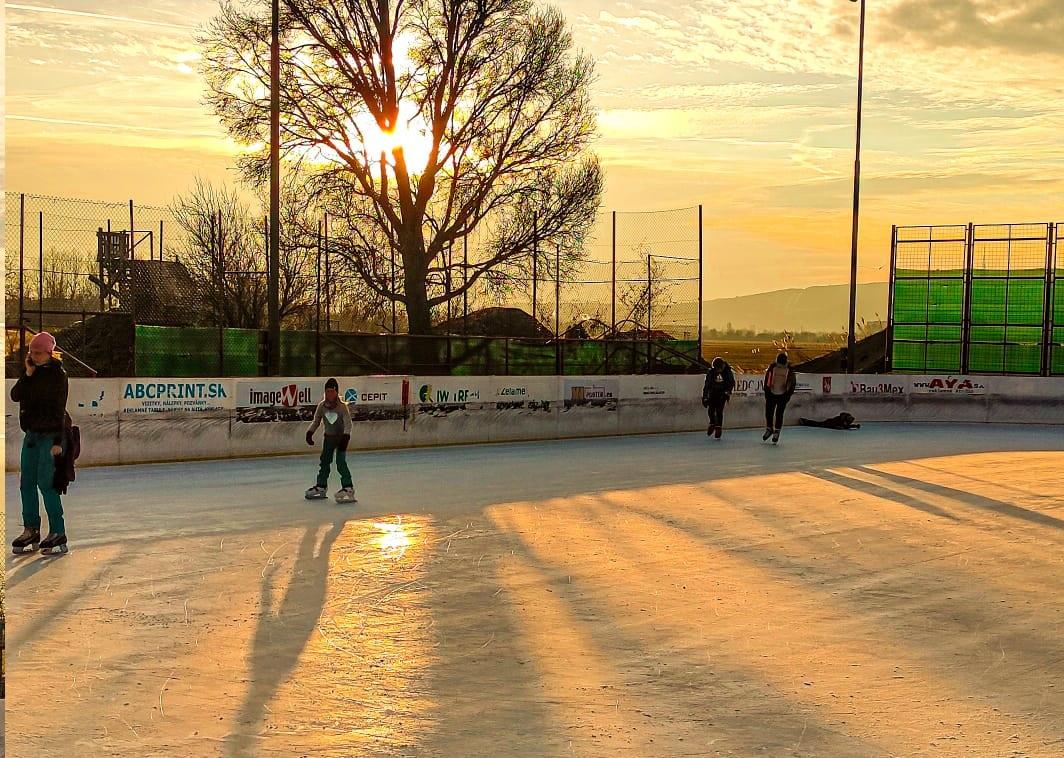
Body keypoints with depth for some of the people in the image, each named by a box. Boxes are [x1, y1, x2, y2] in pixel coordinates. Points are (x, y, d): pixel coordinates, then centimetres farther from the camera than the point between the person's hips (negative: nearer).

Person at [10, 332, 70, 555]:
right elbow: (15, 395, 0)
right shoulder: (31, 372, 10)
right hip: (31, 434, 7)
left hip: (49, 435, -7)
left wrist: (57, 441, -15)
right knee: (27, 483, 9)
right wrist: (27, 375, -11)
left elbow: (59, 409, -12)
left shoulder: (57, 374, -9)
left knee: (46, 483, -9)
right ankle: (31, 531, 18)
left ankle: (58, 534, -3)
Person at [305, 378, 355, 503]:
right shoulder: (321, 406, -5)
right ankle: (321, 487, 24)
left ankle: (348, 487, -11)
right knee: (324, 461, 12)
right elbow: (316, 421, 5)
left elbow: (348, 423, -21)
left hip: (341, 436, -5)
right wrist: (310, 432, -6)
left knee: (341, 462, -14)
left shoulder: (342, 407, -18)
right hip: (329, 437, 5)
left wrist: (346, 436, -33)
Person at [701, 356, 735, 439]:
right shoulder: (711, 372, -8)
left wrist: (727, 392, -13)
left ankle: (718, 428, -3)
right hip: (713, 393, 2)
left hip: (722, 394, -2)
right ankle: (712, 424, 24)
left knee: (719, 411, -10)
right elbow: (707, 385, -7)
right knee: (711, 410, -1)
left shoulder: (727, 371, -9)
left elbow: (731, 383, 0)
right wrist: (704, 397, -11)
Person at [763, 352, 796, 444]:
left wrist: (789, 394, -3)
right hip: (771, 394, 1)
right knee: (769, 412, 4)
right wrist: (767, 391, -1)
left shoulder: (789, 370, -9)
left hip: (783, 395, -1)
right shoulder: (772, 368, -8)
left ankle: (776, 433, 8)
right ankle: (769, 429, 28)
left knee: (779, 414, -3)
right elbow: (767, 380, 1)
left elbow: (793, 383, 0)